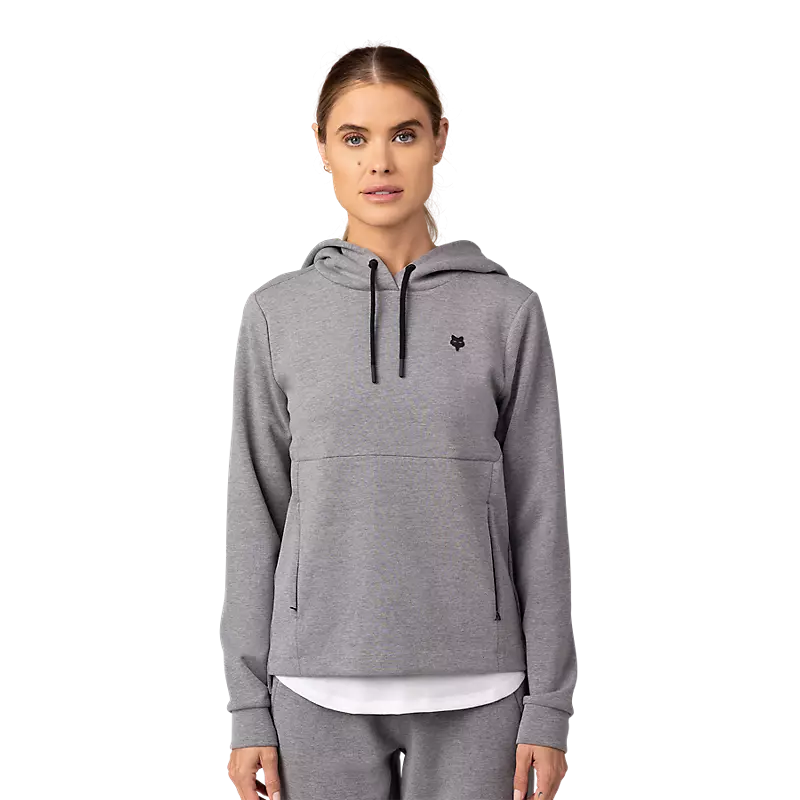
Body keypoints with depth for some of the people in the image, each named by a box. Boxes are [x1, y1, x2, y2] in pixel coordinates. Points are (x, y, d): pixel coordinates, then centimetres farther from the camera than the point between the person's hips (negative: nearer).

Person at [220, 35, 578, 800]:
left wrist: (548, 706, 0)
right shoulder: (277, 312, 2)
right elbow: (255, 516, 4)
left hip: (474, 691, 0)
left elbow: (539, 516, 1)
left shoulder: (507, 310, 0)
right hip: (319, 687, 1)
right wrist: (249, 707, 2)